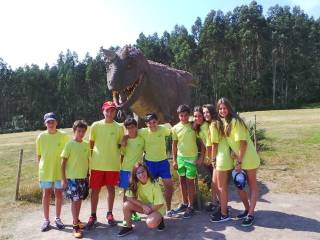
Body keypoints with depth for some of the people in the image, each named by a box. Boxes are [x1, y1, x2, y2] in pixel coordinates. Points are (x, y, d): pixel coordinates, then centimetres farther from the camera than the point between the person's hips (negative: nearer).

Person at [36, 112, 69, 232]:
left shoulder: (63, 135, -6)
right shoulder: (41, 137, -2)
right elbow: (39, 155, 5)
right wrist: (41, 167, 3)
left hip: (59, 170, -1)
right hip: (45, 170, 1)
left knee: (59, 193, 10)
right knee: (46, 194, 9)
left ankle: (58, 218, 26)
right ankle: (46, 220, 24)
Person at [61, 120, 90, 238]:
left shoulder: (86, 145, 4)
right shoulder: (69, 144, -9)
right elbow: (63, 162, -7)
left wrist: (89, 176, 11)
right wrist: (64, 179, -9)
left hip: (83, 177, 4)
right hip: (72, 178, -4)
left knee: (79, 200, 14)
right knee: (75, 200, -3)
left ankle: (76, 220, 32)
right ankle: (75, 226, 8)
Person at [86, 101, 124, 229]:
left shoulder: (119, 127, 0)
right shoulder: (96, 125, -1)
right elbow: (91, 144, 6)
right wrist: (92, 157, 3)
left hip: (113, 164, 1)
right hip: (97, 164, 0)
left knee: (111, 188, 11)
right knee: (95, 189, 6)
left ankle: (110, 214, 27)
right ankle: (93, 216, 22)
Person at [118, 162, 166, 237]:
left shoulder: (154, 184, -24)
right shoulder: (136, 184, -12)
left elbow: (159, 204, -18)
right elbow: (130, 198, -16)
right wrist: (144, 206, -24)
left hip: (156, 208, -4)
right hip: (144, 206, 4)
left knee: (151, 223, -34)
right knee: (126, 205, -21)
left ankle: (159, 220, 2)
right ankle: (129, 227, 2)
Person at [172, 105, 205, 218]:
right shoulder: (175, 128, 0)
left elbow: (202, 142, -4)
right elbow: (174, 144, 6)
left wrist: (201, 156, -11)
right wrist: (174, 160, 4)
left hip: (192, 158, -4)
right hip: (180, 157, 4)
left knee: (190, 182, 0)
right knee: (182, 181, 13)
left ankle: (190, 206, 12)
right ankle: (184, 203, 29)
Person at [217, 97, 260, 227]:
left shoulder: (235, 121, -19)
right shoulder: (224, 122, 5)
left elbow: (243, 142, -20)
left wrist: (239, 162, -18)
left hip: (248, 158, -8)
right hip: (239, 159, 8)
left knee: (252, 186, 7)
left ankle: (251, 214, 16)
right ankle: (247, 209, 32)